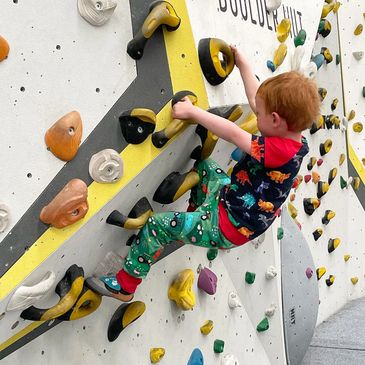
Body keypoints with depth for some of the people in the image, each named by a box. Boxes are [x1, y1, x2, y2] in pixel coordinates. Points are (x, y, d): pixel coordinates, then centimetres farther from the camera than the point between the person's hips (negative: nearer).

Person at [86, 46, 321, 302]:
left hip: (227, 230, -9)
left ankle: (125, 285, 12)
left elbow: (232, 133, -29)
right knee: (205, 167, 27)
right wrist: (243, 64, 13)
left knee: (158, 225, -7)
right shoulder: (293, 140, -5)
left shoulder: (279, 151, -32)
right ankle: (197, 215, 40)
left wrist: (192, 111, -19)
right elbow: (259, 102, 6)